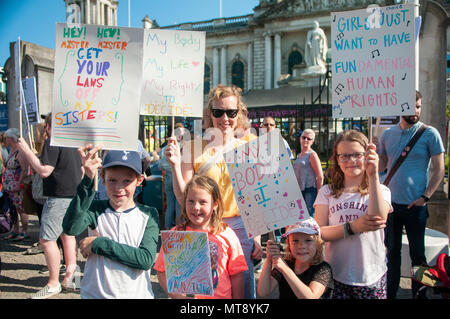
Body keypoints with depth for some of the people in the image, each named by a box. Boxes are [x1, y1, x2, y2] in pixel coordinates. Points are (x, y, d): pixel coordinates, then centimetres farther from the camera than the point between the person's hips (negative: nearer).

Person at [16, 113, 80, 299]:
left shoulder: (52, 142, -13)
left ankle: (53, 284, 2)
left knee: (47, 239, -4)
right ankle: (71, 272, 24)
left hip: (59, 196, -9)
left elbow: (44, 171, -20)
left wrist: (26, 150, -15)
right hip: (74, 194, 9)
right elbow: (81, 169, 21)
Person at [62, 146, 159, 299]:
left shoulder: (148, 214, -2)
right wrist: (88, 179, -28)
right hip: (95, 293, -1)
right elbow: (70, 228, -23)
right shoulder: (95, 209, -4)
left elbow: (146, 259, -13)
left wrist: (98, 243, -15)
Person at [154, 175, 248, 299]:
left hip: (221, 296, 0)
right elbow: (162, 272, -4)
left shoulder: (227, 235, -5)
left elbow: (236, 276, -2)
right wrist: (177, 294, -16)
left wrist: (238, 297, -5)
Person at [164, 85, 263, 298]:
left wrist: (257, 237, 3)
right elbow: (184, 199, -4)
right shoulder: (194, 149, -3)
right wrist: (175, 165, -17)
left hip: (240, 228, 2)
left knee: (243, 290, 10)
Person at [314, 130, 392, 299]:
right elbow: (319, 232, -8)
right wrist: (352, 227, -22)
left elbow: (379, 220, -21)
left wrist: (373, 176, -26)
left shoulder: (381, 191, -1)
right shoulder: (327, 192, 1)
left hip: (371, 278, 0)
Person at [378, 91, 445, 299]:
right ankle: (390, 293, 27)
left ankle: (419, 293, 22)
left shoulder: (430, 134, -4)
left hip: (415, 205, -3)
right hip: (391, 203, 3)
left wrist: (425, 197, -12)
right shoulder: (387, 134, 6)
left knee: (417, 253, 7)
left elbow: (439, 169, -4)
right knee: (391, 250, 14)